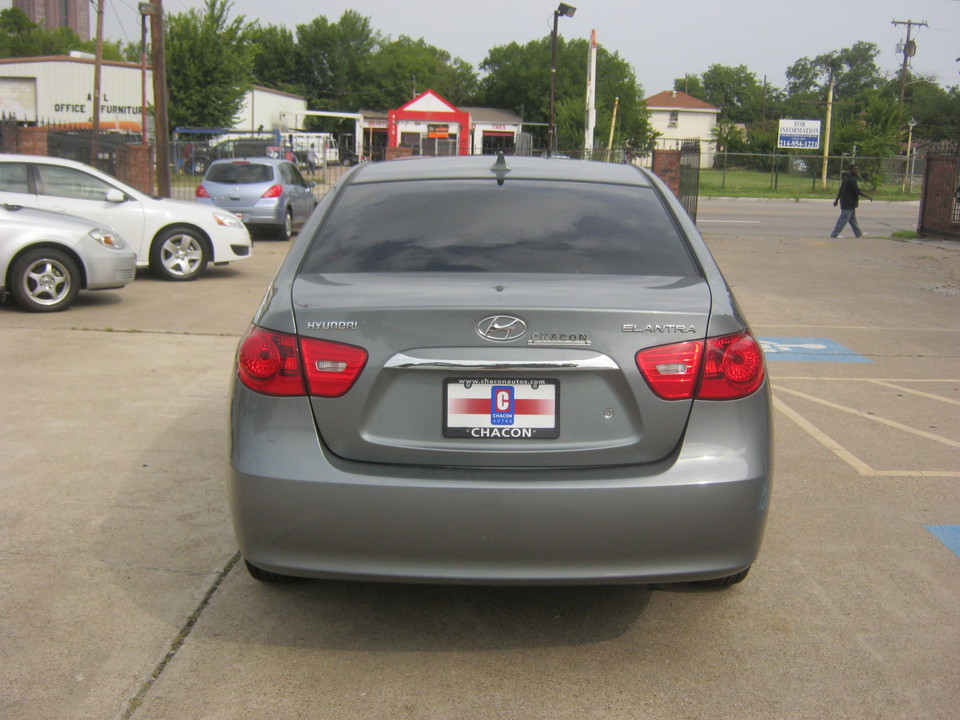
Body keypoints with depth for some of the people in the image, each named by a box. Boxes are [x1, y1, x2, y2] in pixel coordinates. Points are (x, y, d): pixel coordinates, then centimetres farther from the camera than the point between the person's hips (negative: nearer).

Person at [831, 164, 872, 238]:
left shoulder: (847, 178, 13)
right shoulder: (851, 180, -19)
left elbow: (841, 190, 19)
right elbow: (858, 191, -20)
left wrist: (837, 199, 26)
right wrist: (868, 197, -11)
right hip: (848, 204, -11)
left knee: (853, 219, 17)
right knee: (843, 219, -6)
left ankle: (858, 234, 26)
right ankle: (834, 234, -2)